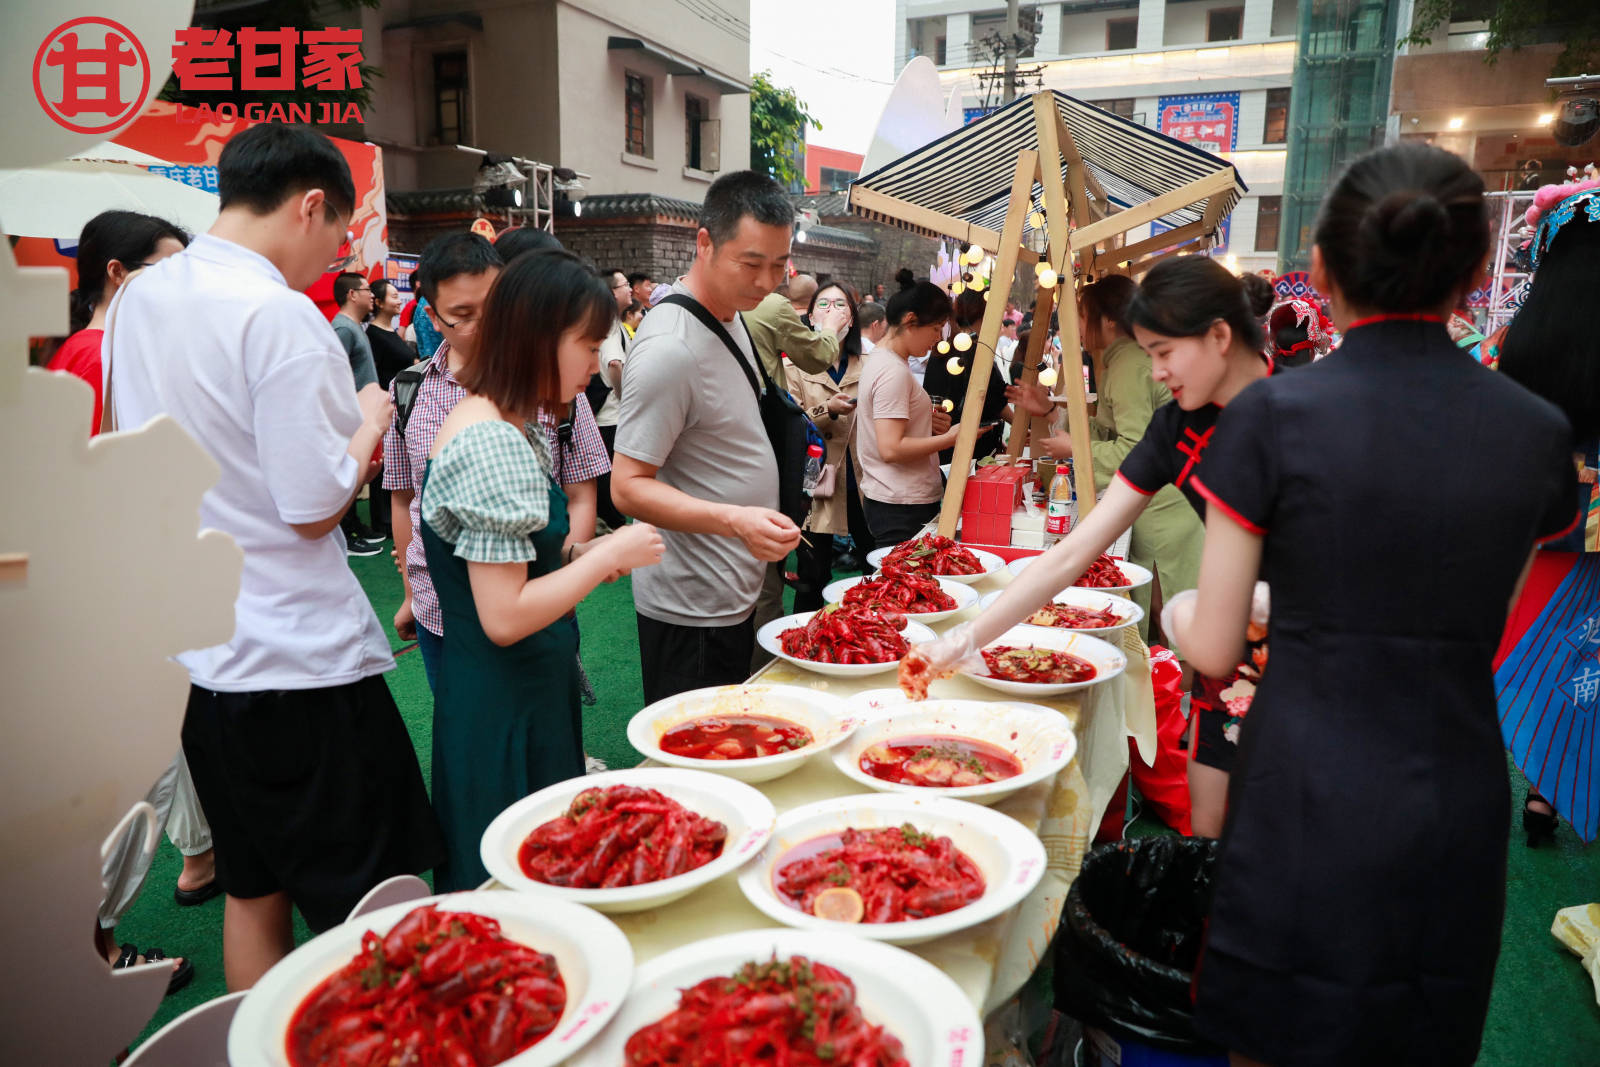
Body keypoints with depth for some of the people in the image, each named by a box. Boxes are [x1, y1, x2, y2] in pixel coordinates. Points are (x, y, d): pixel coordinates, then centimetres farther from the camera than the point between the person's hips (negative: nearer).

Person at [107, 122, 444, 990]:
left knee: (252, 888, 21)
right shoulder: (280, 314, -19)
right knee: (362, 907, 6)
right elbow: (316, 507, -19)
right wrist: (367, 426, -1)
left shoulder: (137, 299, 7)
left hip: (194, 649, 8)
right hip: (296, 658, -8)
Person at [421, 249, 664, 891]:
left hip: (526, 699, 10)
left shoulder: (500, 426, 8)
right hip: (504, 715, -10)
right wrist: (608, 555, -15)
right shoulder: (494, 444, -23)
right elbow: (504, 617, -25)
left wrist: (580, 554, 4)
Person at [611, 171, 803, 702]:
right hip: (691, 609, -9)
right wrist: (732, 520, -36)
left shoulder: (729, 314, 6)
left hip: (735, 594, 9)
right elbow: (628, 487, -24)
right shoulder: (669, 348, -24)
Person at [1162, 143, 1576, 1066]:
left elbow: (1212, 651, -9)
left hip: (1308, 808, -4)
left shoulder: (1274, 416, -14)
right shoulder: (1539, 432, -1)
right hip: (1459, 816, 4)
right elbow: (1485, 633, 9)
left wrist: (1180, 609, 12)